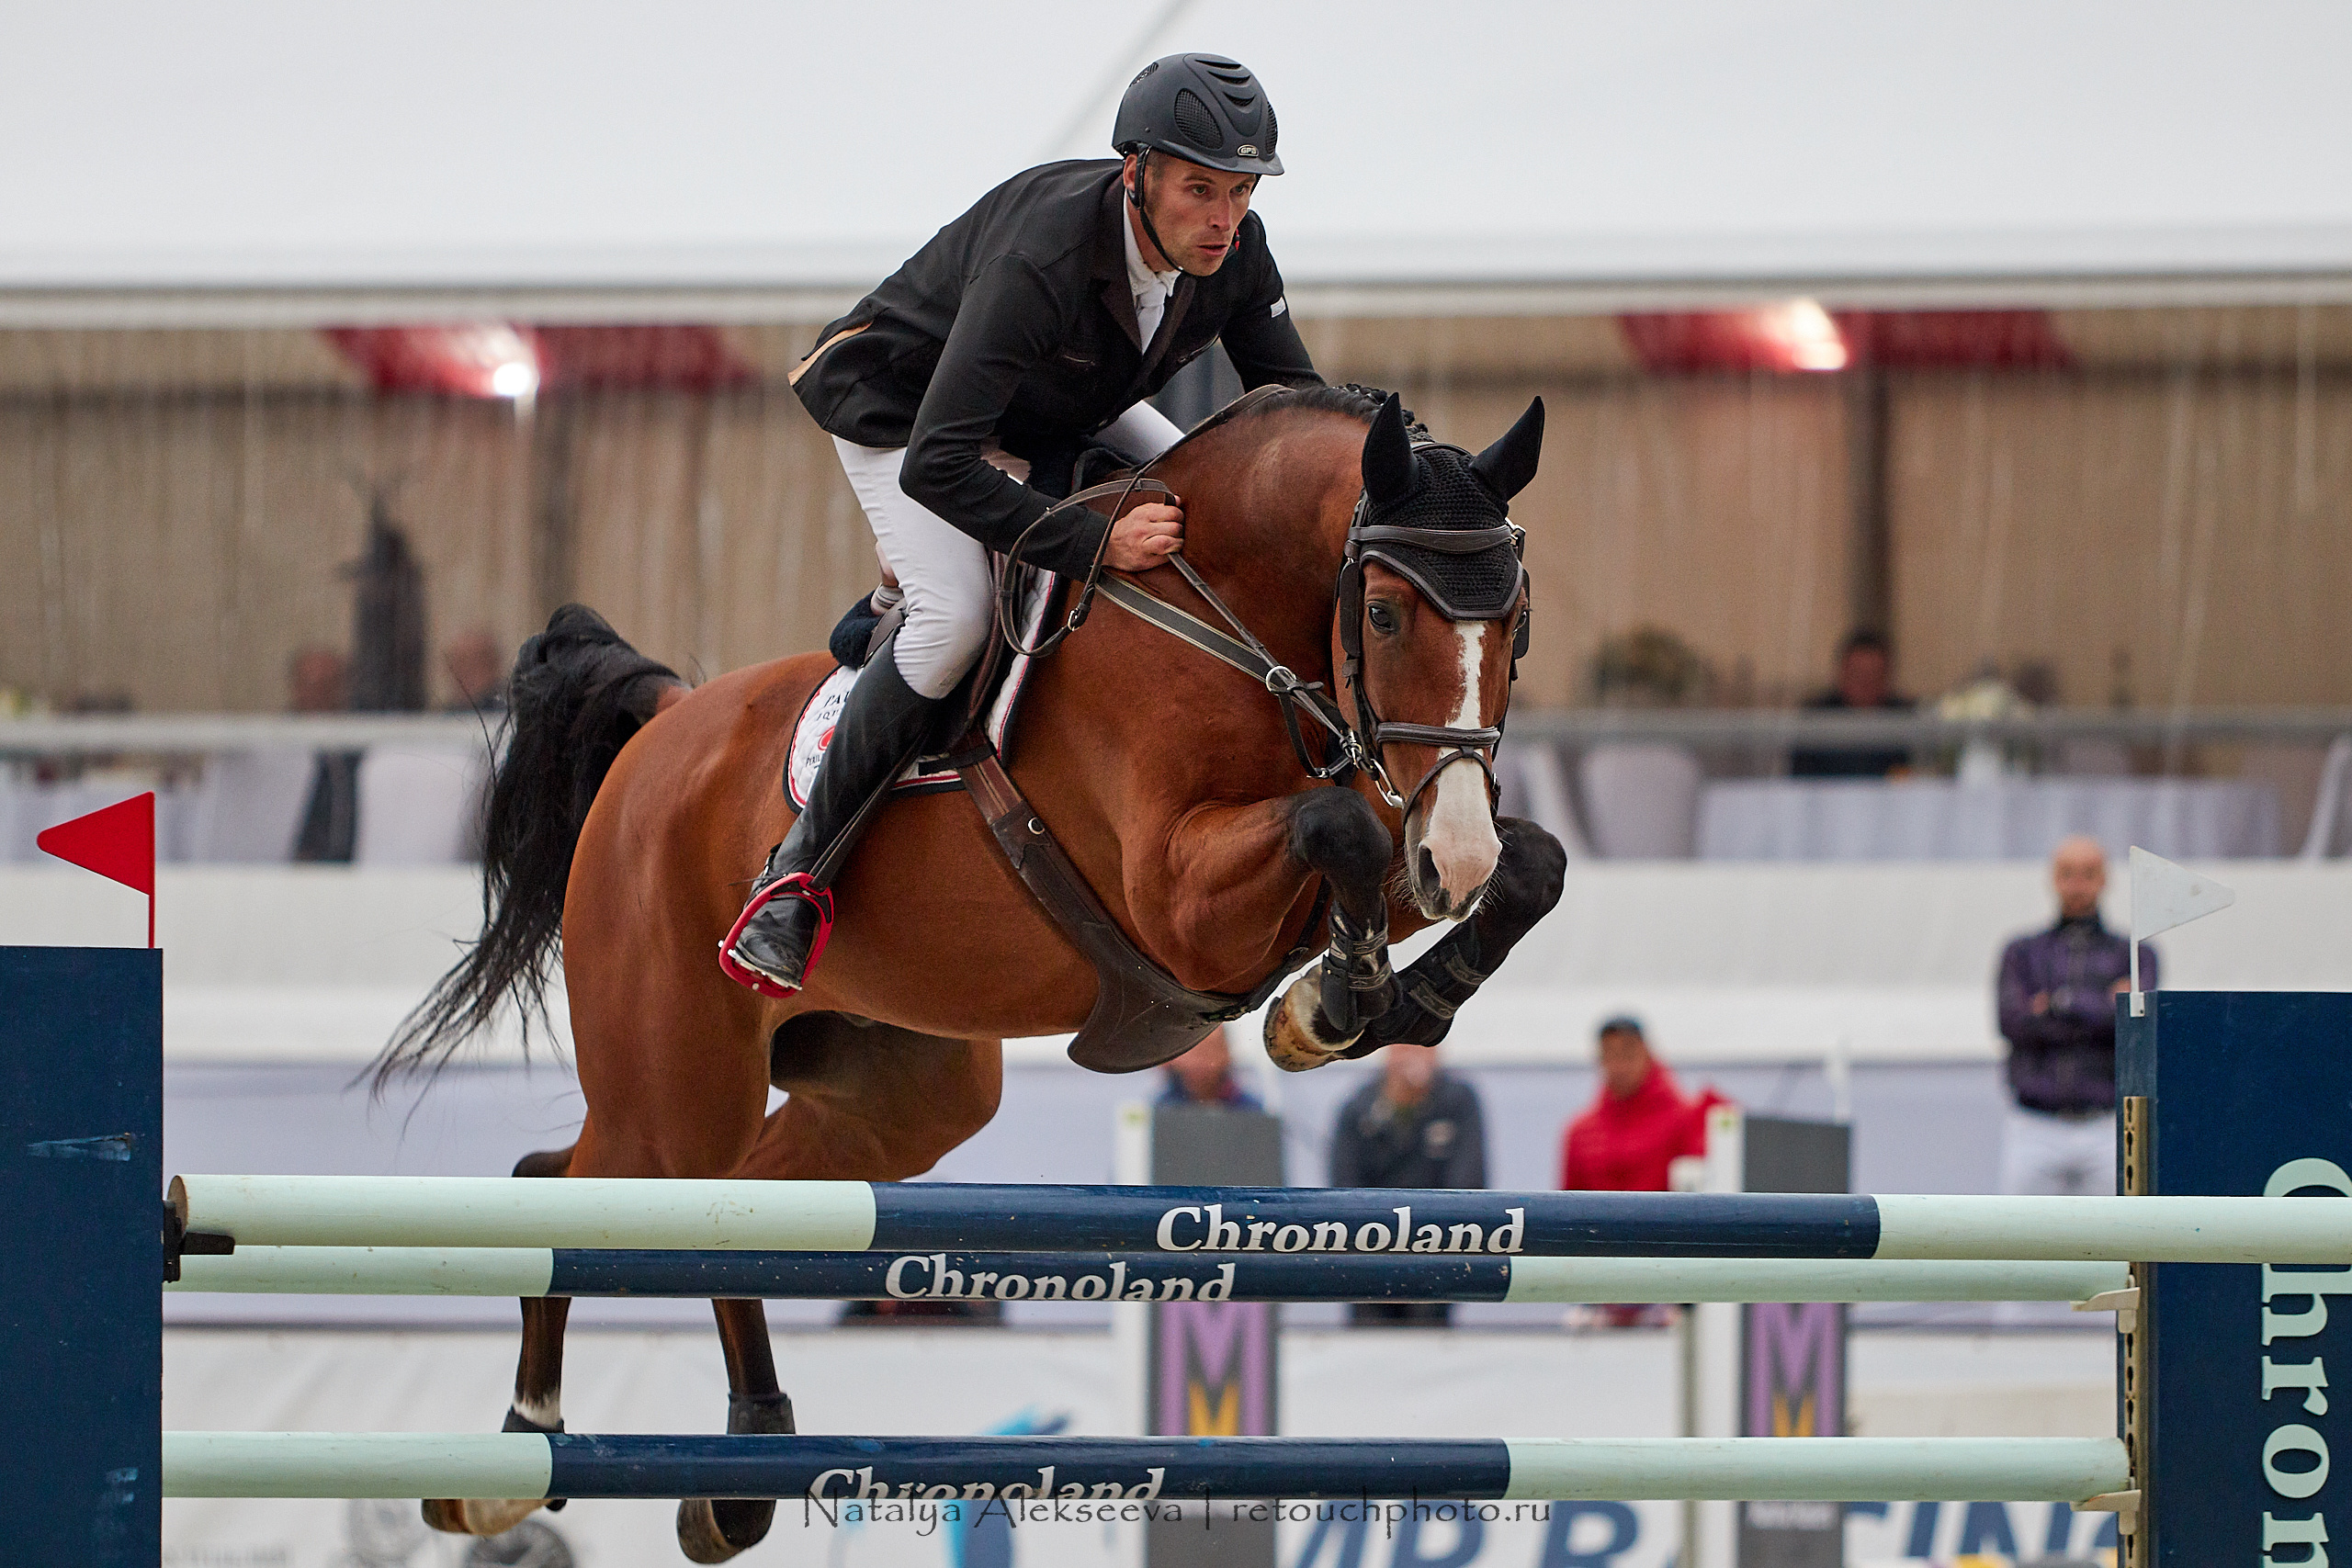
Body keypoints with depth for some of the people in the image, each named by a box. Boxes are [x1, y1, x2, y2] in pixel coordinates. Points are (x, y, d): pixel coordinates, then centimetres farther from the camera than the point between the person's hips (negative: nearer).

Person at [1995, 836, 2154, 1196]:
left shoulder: (2135, 955, 11)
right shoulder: (2021, 953, 13)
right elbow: (2014, 1022, -6)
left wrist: (2061, 1002, -9)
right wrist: (2103, 1007, -7)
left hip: (2106, 1136, 0)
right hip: (2035, 1133, 0)